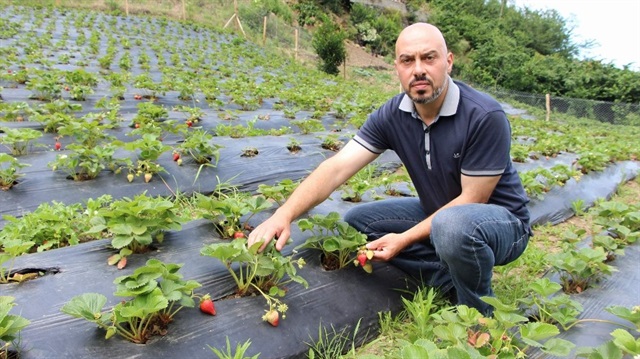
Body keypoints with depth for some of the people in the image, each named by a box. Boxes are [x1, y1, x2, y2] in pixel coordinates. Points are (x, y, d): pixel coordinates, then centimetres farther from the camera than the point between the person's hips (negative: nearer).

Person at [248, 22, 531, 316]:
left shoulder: (485, 117, -26)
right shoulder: (392, 115, -12)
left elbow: (471, 200, -22)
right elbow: (337, 167, -21)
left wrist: (405, 239, -24)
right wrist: (284, 215, -34)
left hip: (501, 220, -5)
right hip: (437, 214, 6)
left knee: (454, 226, -40)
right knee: (357, 221, -5)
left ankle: (479, 315, -6)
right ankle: (455, 283, -2)